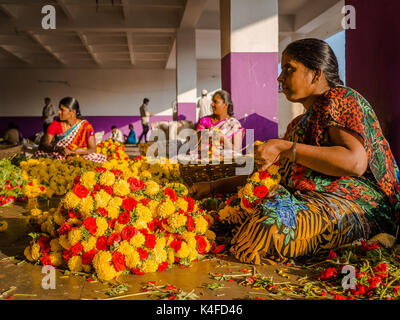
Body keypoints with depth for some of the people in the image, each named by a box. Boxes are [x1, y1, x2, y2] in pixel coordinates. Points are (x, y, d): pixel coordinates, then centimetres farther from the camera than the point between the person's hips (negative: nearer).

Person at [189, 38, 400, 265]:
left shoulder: (340, 99, -3)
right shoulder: (299, 124, 23)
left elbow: (355, 162, -19)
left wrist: (286, 149, -17)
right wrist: (214, 186, 19)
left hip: (355, 202, -8)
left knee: (271, 228, -33)